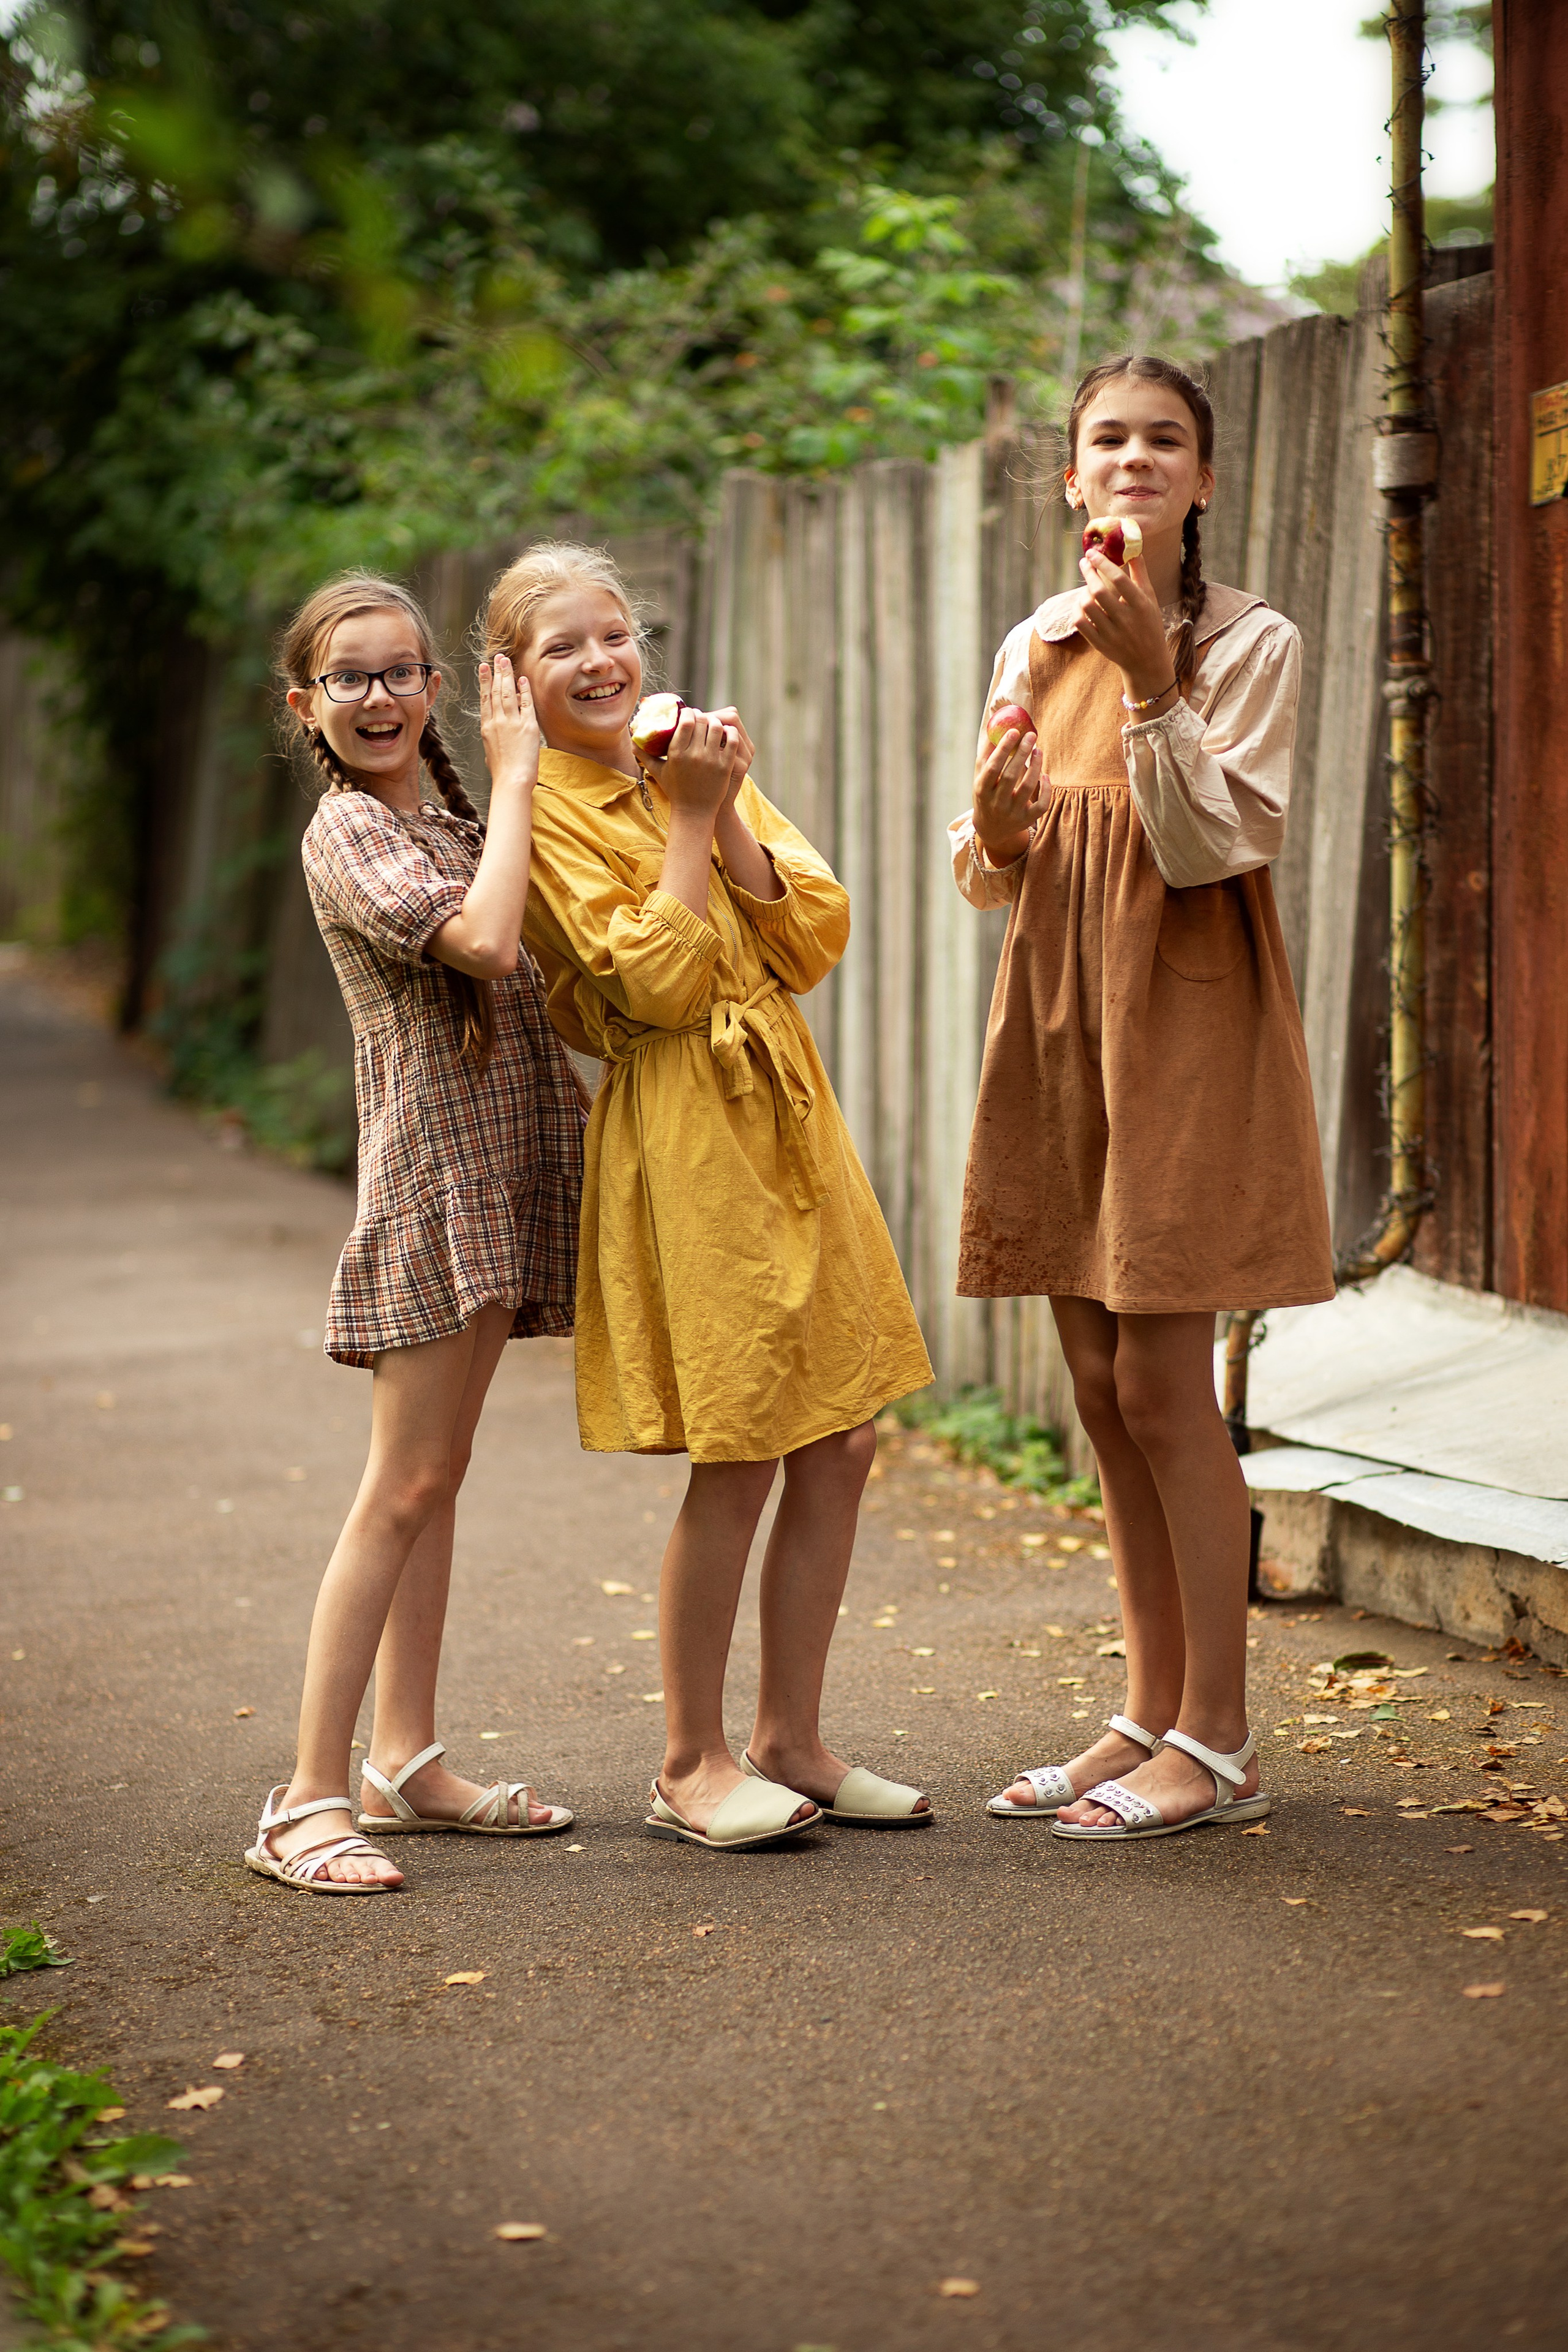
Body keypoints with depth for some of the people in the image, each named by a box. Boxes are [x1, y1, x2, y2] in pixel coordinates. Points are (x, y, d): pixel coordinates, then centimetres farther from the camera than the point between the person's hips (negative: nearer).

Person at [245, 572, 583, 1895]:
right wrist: (515, 771, -17)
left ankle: (408, 1762, 18)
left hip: (504, 1167, 8)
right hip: (433, 1169, -8)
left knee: (437, 1475, 11)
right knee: (404, 1486, -10)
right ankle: (308, 1800, -8)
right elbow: (483, 940, -25)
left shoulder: (450, 820, 17)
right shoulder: (347, 830, -10)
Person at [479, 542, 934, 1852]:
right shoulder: (547, 812, -6)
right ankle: (692, 1766, 10)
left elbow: (817, 938, 5)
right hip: (684, 1141, -7)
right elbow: (658, 982, -16)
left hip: (789, 1117, 7)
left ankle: (791, 1741, 20)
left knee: (841, 1445, 8)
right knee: (738, 1463, -5)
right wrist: (690, 820, -12)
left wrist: (726, 814, -6)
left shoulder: (691, 769, 14)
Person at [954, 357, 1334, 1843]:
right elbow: (992, 878, 14)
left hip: (1187, 1014, -6)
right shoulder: (1033, 648, 10)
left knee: (1160, 1386, -7)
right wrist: (996, 829, -8)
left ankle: (1217, 1742, 2)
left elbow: (1211, 847, -14)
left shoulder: (1249, 644, -5)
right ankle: (1153, 1714, 18)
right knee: (1103, 1393, 8)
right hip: (1058, 1017, 6)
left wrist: (1151, 681, -22)